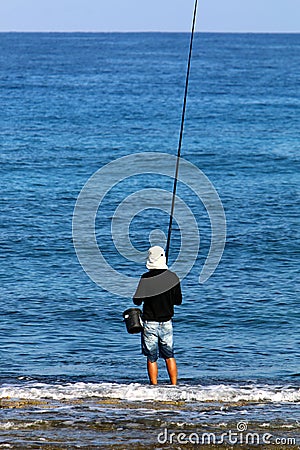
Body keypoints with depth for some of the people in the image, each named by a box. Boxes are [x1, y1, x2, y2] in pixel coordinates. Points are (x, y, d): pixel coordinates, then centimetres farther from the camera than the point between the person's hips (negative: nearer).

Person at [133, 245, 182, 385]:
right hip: (166, 322, 2)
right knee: (169, 356, 12)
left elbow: (137, 301, -8)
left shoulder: (145, 278, -11)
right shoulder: (172, 277, -4)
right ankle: (174, 385, 9)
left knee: (152, 358, 4)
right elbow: (178, 301, 2)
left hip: (150, 323, -2)